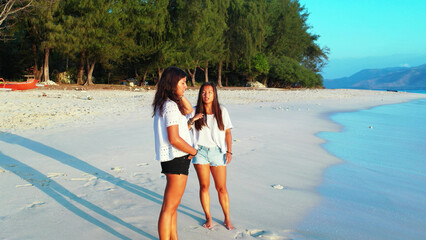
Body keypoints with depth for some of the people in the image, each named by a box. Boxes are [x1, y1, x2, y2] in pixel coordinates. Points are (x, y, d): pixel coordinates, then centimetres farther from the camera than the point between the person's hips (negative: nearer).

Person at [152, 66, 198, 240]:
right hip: (176, 159, -10)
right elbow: (174, 139, -24)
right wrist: (194, 151, -9)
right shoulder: (170, 106, -19)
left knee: (173, 205, 20)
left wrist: (180, 94, 7)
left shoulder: (164, 103, 10)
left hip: (175, 159, 10)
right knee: (169, 207, -1)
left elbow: (188, 109, 21)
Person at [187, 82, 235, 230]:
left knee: (221, 188, 1)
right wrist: (191, 120, -18)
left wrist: (229, 151, -2)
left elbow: (227, 133, 5)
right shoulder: (195, 112, 3)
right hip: (200, 152, 1)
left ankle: (227, 218, 16)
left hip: (217, 151, 0)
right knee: (204, 186, 5)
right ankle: (208, 217, 20)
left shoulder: (221, 111, 3)